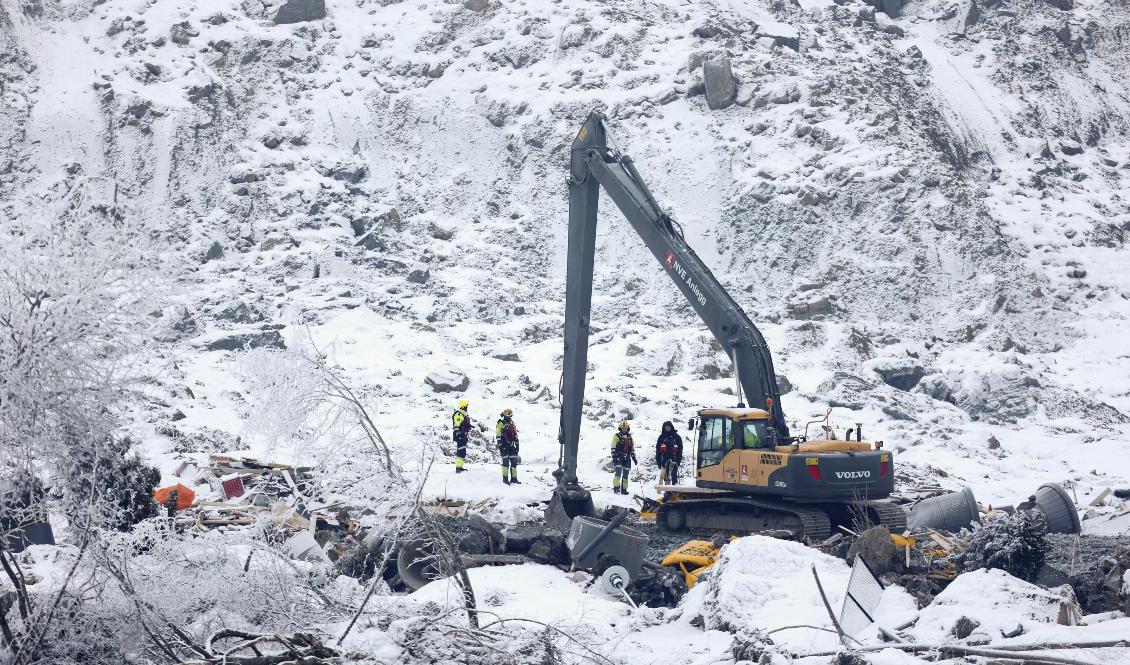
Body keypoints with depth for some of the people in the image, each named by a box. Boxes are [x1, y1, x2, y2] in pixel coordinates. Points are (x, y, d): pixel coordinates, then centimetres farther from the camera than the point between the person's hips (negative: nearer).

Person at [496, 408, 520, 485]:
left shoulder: (512, 423, 14)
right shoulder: (500, 423, -6)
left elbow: (515, 435, 19)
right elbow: (498, 436, -9)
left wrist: (517, 444, 16)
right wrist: (500, 446, -15)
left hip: (511, 445, 6)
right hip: (504, 445, -6)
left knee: (514, 461, 4)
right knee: (506, 461, -7)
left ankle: (514, 478, 11)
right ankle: (505, 478, 2)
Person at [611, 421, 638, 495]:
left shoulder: (629, 437, 15)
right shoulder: (617, 436, 0)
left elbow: (632, 449, 21)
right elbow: (613, 448, -5)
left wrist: (634, 458, 15)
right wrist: (614, 458, -13)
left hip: (627, 458, 5)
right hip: (619, 457, -5)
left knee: (625, 474, 5)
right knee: (618, 472, -18)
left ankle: (624, 489, 10)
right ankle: (616, 488, -19)